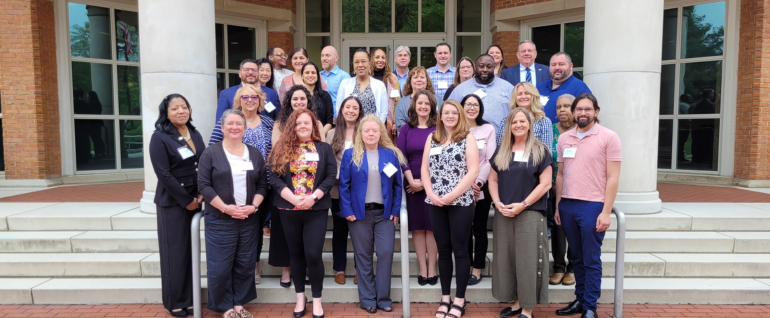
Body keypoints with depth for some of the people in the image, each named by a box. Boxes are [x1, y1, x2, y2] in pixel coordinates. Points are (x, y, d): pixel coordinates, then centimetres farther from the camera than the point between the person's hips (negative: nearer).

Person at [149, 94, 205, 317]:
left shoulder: (195, 134, 9)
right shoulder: (160, 137, -8)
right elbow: (164, 174, -14)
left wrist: (201, 195, -5)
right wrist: (186, 200, -13)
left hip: (195, 199, 5)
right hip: (172, 201, -5)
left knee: (192, 250, 9)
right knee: (175, 251, 3)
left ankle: (189, 298, 22)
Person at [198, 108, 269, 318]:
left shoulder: (255, 154, 9)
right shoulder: (211, 153, -2)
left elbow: (262, 184, 8)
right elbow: (204, 185, -8)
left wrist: (254, 206, -8)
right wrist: (225, 208, -15)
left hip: (249, 220, 3)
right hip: (220, 220, -3)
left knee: (245, 264, 10)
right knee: (220, 266, 1)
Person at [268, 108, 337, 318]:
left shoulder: (324, 148, 5)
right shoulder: (282, 149, 4)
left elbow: (331, 177, -1)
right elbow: (274, 177, -3)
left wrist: (313, 197, -14)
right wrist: (293, 198, -15)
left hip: (316, 210, -1)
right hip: (289, 210, 1)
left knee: (313, 254, -5)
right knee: (296, 254, 11)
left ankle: (317, 300, 12)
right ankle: (300, 297, 26)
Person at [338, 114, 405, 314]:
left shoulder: (391, 155, 6)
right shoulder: (350, 155, 2)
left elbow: (397, 185, 6)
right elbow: (344, 185, -1)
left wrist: (395, 211, 0)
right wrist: (347, 211, -8)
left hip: (384, 213, 1)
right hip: (359, 213, -1)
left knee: (386, 253, -2)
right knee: (363, 256, 6)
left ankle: (383, 298, 13)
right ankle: (368, 299, 17)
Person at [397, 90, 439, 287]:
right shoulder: (406, 129, 8)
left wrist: (426, 181, -11)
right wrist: (412, 180, -10)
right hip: (412, 184, 2)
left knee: (431, 226, 1)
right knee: (417, 227, 5)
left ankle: (432, 270, 10)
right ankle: (422, 270, 12)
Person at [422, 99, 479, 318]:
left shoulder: (468, 138, -1)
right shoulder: (432, 138, 11)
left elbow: (473, 171, -10)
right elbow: (425, 169, 8)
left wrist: (451, 195, -16)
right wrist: (431, 194, -7)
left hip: (461, 203, -4)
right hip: (435, 203, 4)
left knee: (460, 250, 3)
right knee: (443, 250, 11)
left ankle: (460, 300, 14)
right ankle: (445, 297, 22)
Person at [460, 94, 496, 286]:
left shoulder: (488, 129, 3)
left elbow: (490, 160, -2)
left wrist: (478, 181, -11)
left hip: (481, 186, -1)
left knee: (480, 228, 4)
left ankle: (477, 270, 13)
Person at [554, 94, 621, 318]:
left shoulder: (608, 137, -3)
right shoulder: (564, 138, 11)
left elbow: (612, 177, -7)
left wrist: (606, 212, -12)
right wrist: (557, 206, 11)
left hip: (592, 206, -4)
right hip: (567, 205, 5)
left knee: (591, 260, 3)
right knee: (577, 258, 14)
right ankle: (580, 300, 26)